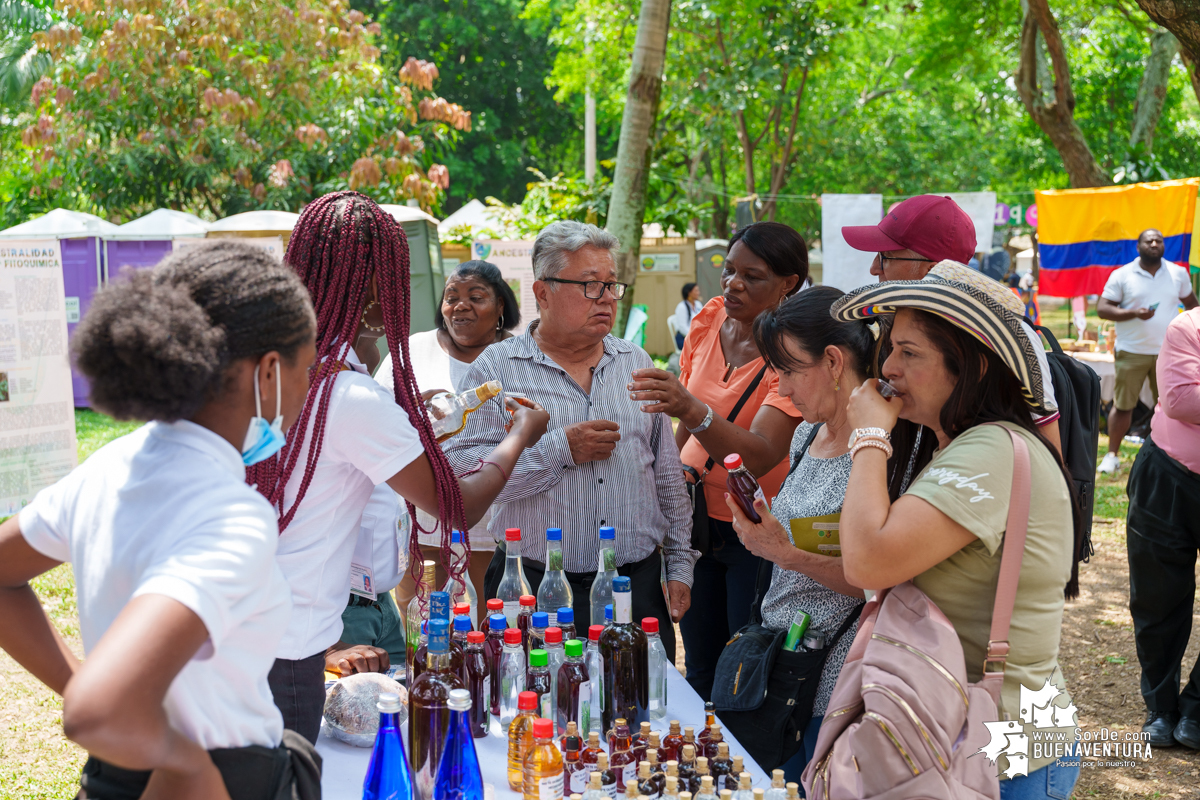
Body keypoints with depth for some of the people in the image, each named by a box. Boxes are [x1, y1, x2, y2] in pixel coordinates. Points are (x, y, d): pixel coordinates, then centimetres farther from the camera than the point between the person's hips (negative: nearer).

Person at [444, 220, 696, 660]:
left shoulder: (636, 363, 12)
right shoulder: (496, 369, -3)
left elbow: (668, 473, 15)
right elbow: (460, 471, -15)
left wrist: (680, 564, 11)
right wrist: (560, 449, -17)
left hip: (638, 586, 4)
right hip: (537, 589, -4)